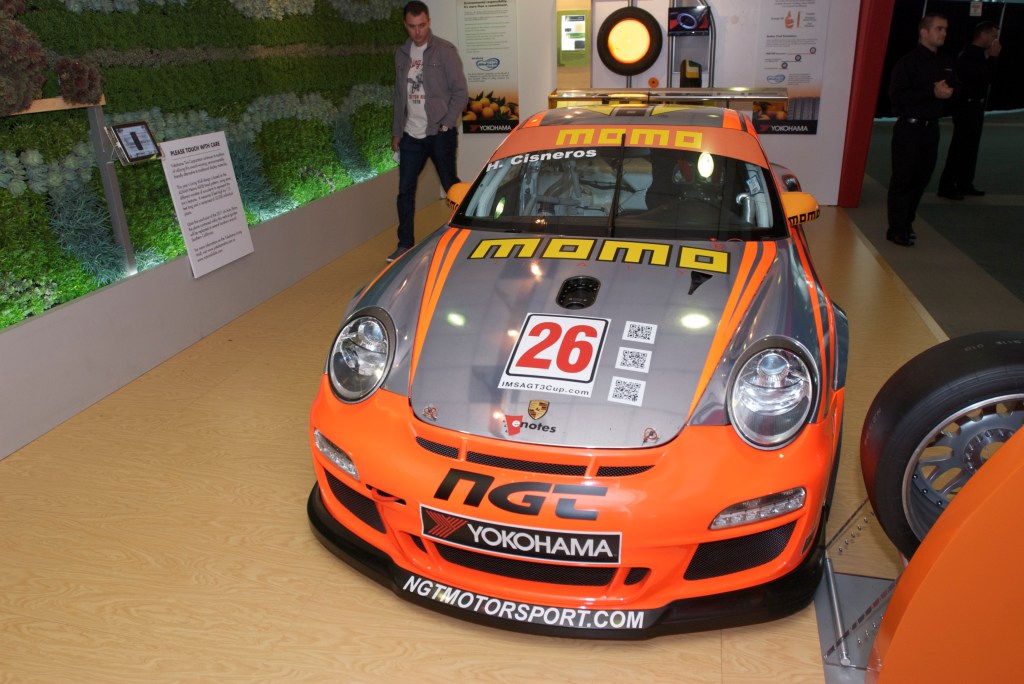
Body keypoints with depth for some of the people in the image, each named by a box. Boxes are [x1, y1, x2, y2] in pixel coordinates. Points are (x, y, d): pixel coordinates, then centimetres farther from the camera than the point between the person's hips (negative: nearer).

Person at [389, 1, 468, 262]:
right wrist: (396, 131, 13)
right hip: (411, 135, 5)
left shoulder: (444, 50, -4)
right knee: (405, 190, 5)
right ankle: (405, 244, 16)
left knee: (452, 187, 2)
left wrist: (446, 124, -13)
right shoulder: (401, 54, 11)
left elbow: (460, 92, -6)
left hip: (439, 133, -5)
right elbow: (399, 95, 15)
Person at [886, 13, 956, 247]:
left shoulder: (945, 63, 12)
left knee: (922, 177, 10)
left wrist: (948, 91, -3)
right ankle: (897, 229, 3)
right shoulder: (908, 62, -9)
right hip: (909, 128, -7)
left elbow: (953, 87, 21)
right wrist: (932, 92, -21)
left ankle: (907, 223, 22)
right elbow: (896, 95, -18)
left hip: (931, 127, 7)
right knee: (903, 179, -3)